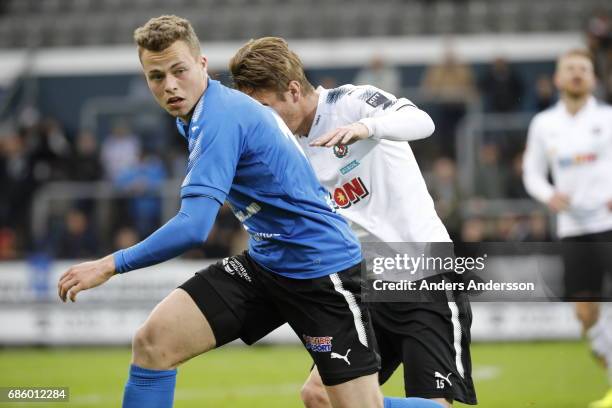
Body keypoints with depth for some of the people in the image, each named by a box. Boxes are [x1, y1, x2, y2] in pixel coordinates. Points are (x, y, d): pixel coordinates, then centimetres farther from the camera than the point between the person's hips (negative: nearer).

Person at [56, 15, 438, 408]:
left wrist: (112, 265, -25)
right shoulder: (215, 109, 6)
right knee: (152, 342, -8)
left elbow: (194, 227, -31)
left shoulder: (219, 119, -22)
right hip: (265, 262, 9)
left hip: (320, 268, -9)